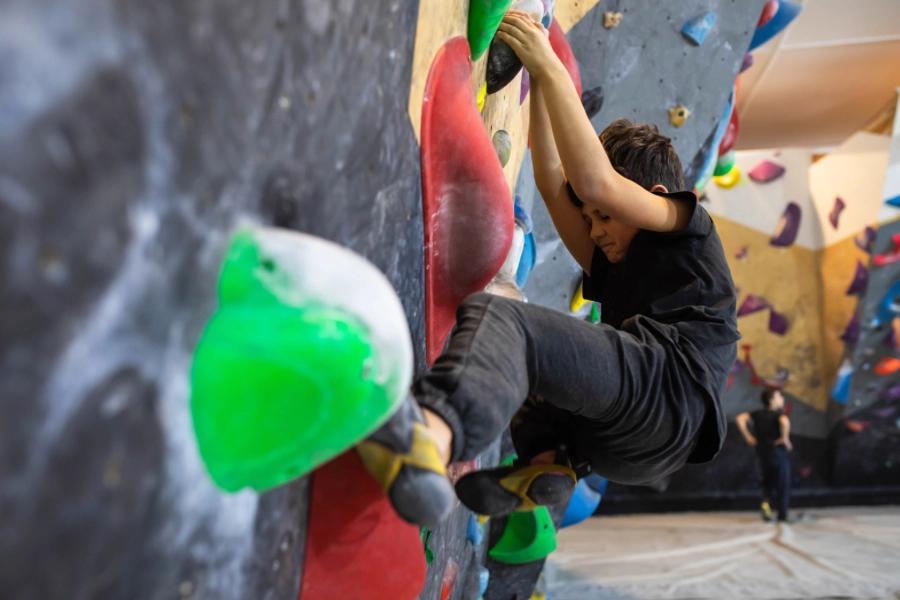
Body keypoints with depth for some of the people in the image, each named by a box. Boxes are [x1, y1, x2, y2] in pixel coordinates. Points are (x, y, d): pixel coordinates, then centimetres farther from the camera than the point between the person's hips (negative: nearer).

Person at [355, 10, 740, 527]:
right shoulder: (614, 269, 33)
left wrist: (550, 68, 1)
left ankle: (433, 435, -57)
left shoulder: (692, 232, 15)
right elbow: (554, 183, 26)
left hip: (666, 392, -9)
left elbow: (596, 183, -5)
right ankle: (549, 464, 2)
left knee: (495, 316, -27)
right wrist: (538, 73, 26)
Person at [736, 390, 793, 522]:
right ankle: (782, 515, 15)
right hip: (779, 453, -4)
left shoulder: (758, 414, 4)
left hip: (763, 453, 4)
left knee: (767, 482, 20)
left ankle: (766, 502, -6)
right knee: (782, 485, 10)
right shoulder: (779, 413, -12)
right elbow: (784, 422, -35)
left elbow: (740, 418, -3)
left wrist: (748, 437, 0)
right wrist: (785, 438, -21)